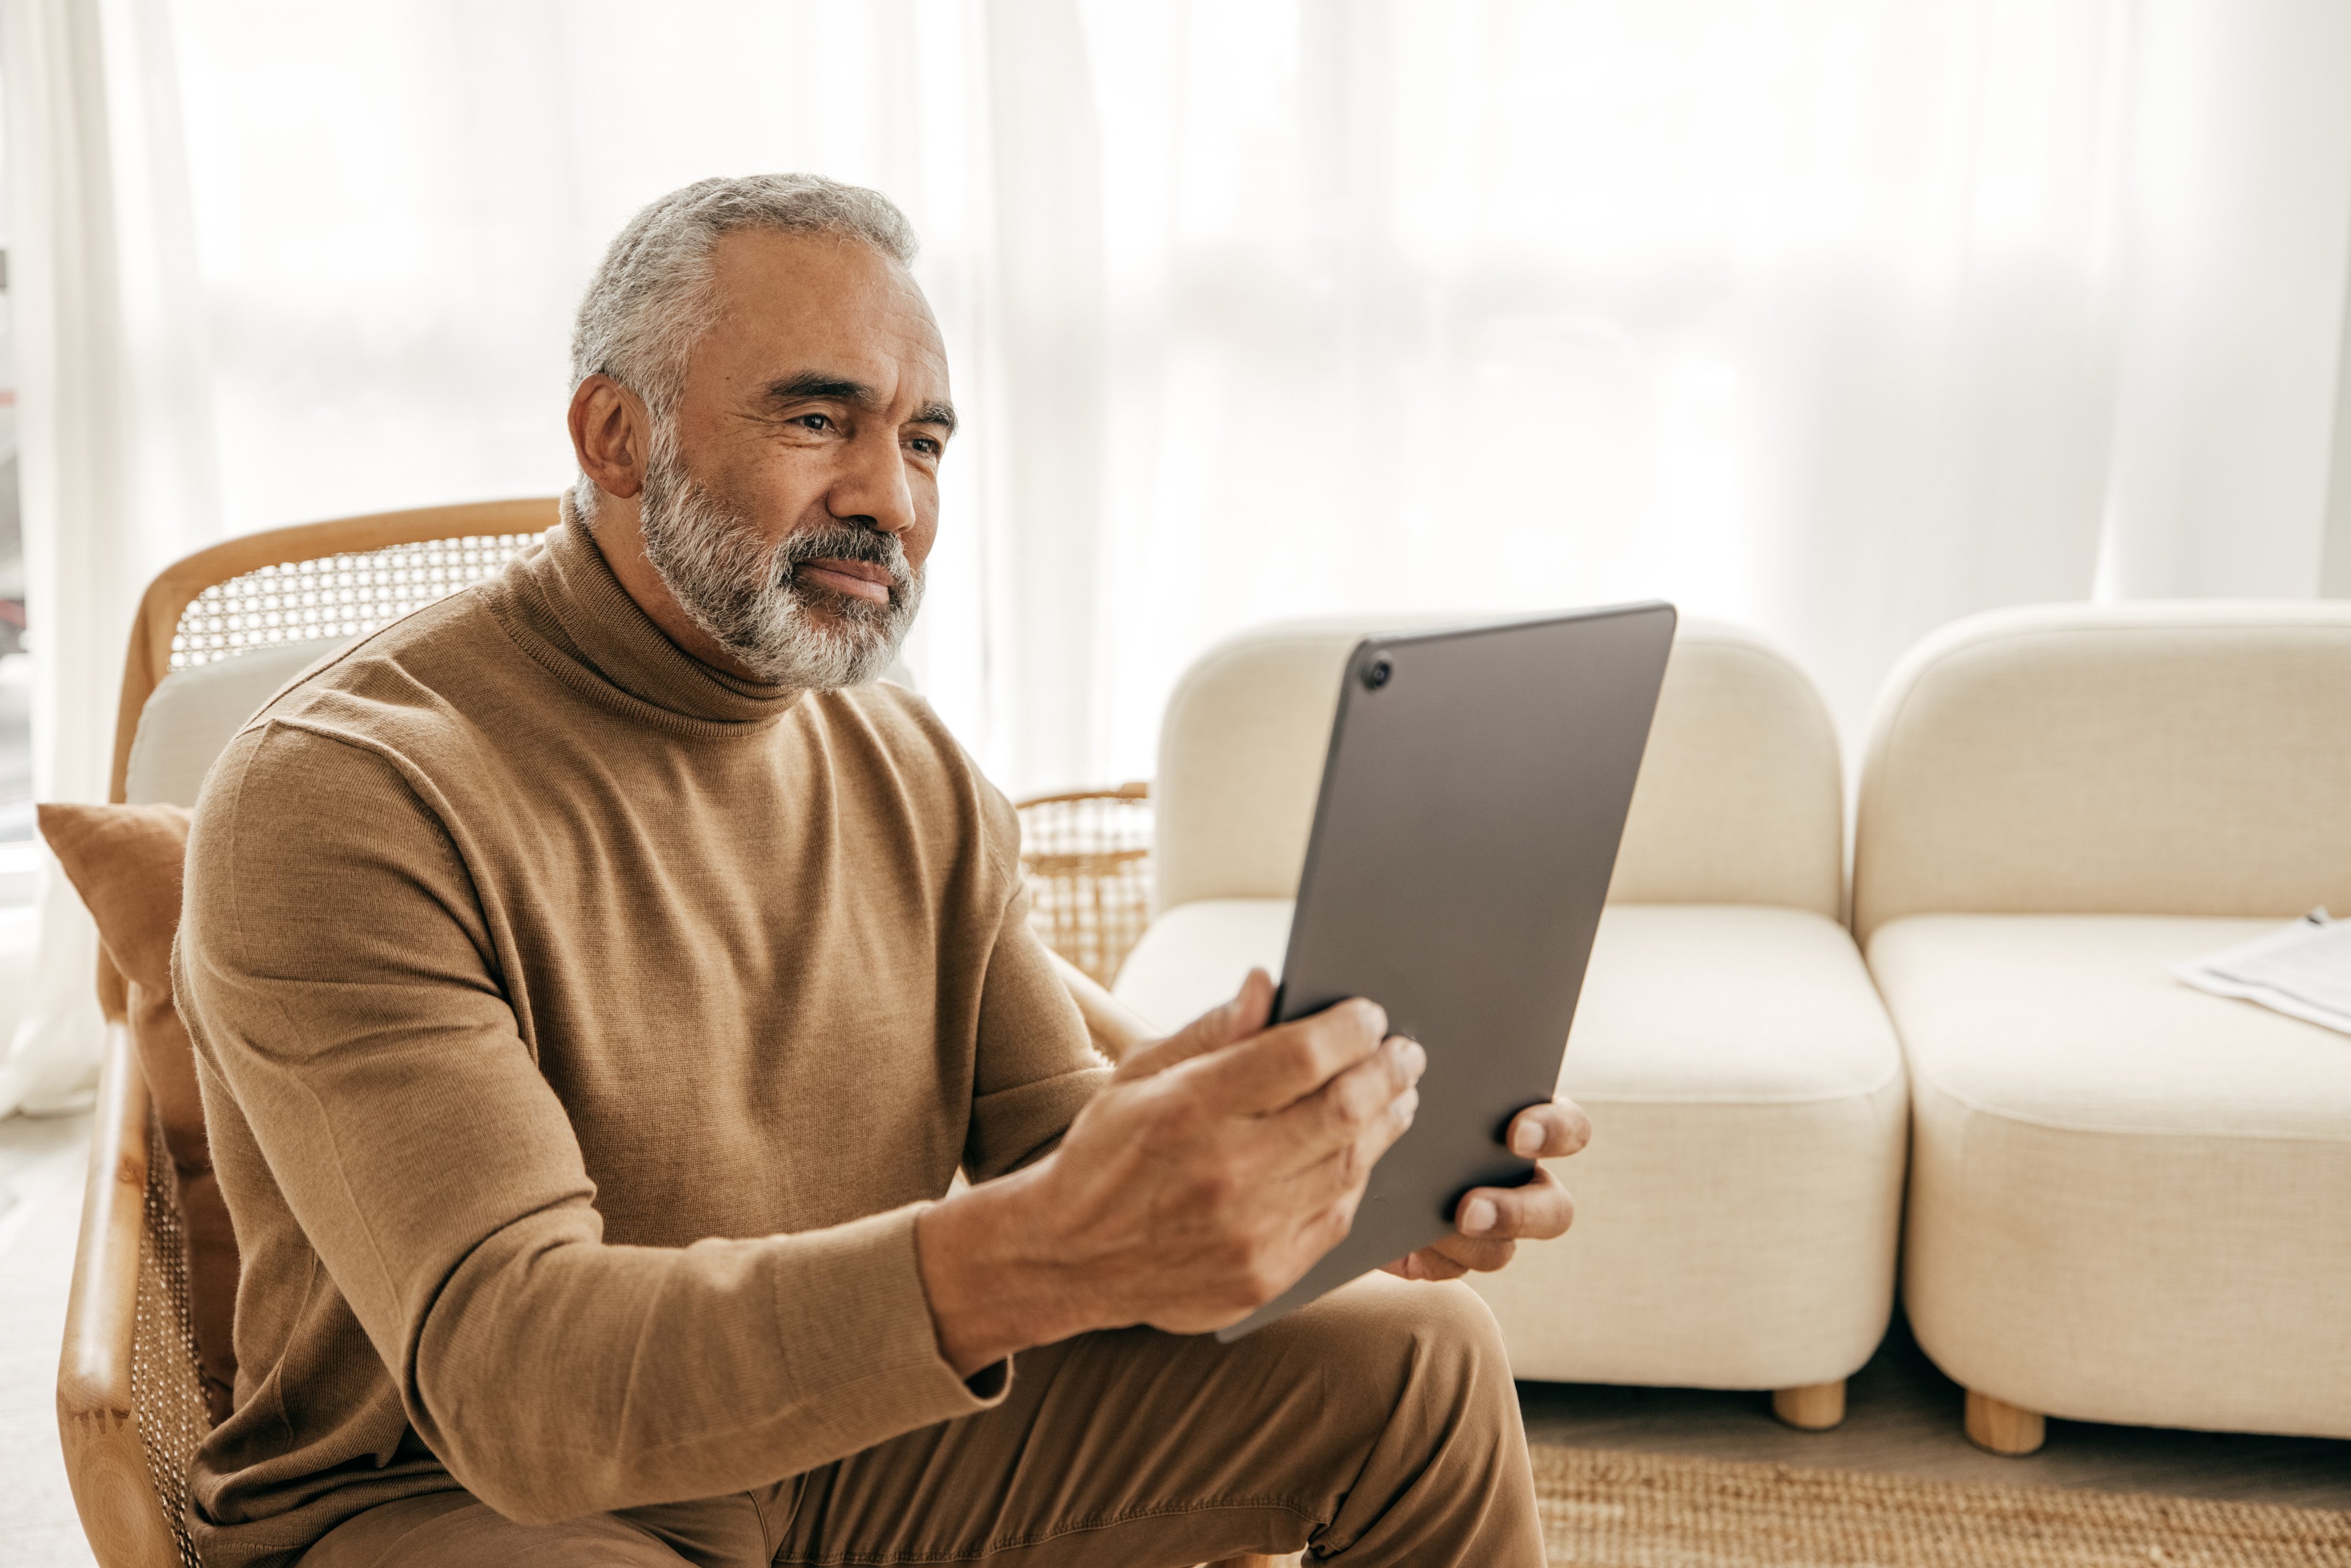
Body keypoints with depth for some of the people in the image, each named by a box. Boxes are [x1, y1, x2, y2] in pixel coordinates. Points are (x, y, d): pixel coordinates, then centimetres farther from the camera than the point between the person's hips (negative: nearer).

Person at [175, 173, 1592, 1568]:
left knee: (1416, 1358, -2)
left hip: (841, 1439, 6)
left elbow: (1056, 1143, 1)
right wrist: (1029, 1260, -47)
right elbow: (505, 1372, -32)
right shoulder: (339, 795, -22)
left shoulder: (920, 780, 3)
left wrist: (1349, 1173, -22)